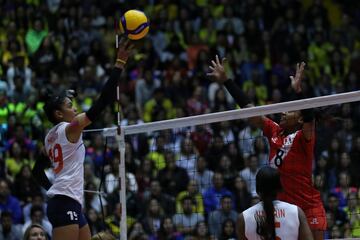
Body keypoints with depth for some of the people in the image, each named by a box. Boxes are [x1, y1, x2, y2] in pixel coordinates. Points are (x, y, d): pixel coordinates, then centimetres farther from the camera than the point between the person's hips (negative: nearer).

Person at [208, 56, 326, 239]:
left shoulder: (304, 136, -10)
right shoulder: (274, 131, 5)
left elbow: (309, 117, -31)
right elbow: (248, 108, 6)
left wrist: (298, 90, -45)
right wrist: (225, 80, 5)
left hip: (308, 207, -6)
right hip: (281, 206, 6)